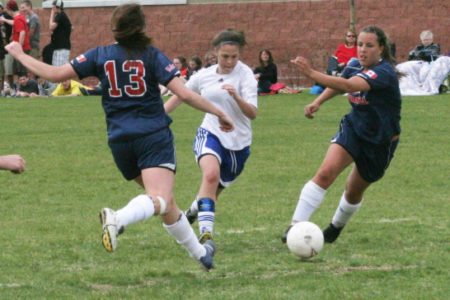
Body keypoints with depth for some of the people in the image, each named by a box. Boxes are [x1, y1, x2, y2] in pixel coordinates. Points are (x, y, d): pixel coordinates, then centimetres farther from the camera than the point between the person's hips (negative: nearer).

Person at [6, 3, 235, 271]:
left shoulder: (100, 56, 4)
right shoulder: (152, 56, -2)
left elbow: (55, 74, 2)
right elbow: (184, 93, -10)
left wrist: (19, 54, 16)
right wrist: (219, 113, 1)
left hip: (120, 141, 4)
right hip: (154, 136, -4)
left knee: (166, 202, 18)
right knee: (161, 201, -18)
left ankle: (200, 253, 26)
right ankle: (119, 218, -47)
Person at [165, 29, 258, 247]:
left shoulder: (245, 75, -8)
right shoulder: (204, 76, 2)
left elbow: (253, 113, -18)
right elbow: (178, 96, 16)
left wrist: (236, 97, -36)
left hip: (237, 143, 0)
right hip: (210, 134, 0)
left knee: (213, 191, 13)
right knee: (211, 174, -31)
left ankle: (195, 210, 49)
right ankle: (206, 233, -39)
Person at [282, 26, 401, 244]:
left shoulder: (383, 73, -28)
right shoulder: (355, 66, -7)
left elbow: (348, 86, -45)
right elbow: (338, 85, 17)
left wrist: (312, 74, -55)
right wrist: (318, 102, -3)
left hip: (381, 142, -4)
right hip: (353, 129, 4)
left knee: (354, 191, 13)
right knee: (325, 173, -20)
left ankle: (336, 227, 43)